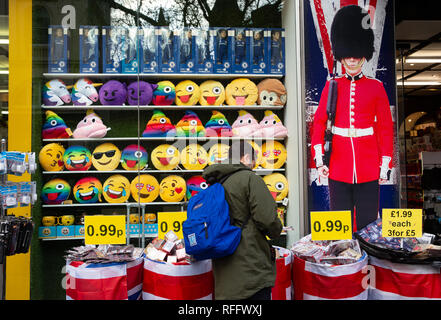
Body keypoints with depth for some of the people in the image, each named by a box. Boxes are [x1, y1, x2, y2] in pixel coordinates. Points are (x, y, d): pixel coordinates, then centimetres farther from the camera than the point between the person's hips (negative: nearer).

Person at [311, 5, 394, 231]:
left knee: (368, 221, 7)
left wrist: (385, 164, 0)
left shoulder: (376, 87, 5)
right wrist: (319, 159, -6)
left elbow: (386, 127, 5)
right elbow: (319, 122, 2)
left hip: (368, 165, 0)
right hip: (338, 164, 0)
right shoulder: (332, 86, 5)